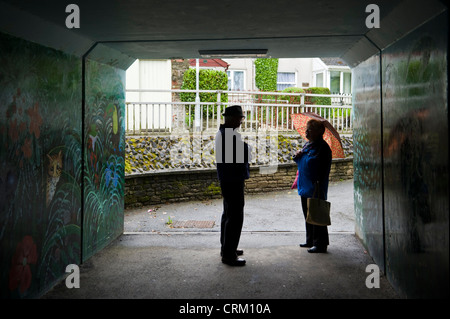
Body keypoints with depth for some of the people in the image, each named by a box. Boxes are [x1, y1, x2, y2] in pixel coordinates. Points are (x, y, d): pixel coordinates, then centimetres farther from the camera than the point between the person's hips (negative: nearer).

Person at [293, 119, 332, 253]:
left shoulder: (323, 147, -14)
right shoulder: (307, 145, 14)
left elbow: (323, 170, -19)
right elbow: (301, 163, 23)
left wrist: (318, 188, -23)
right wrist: (297, 156, 1)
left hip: (315, 189, -9)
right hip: (305, 187, 9)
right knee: (308, 215, 16)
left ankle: (320, 244, 5)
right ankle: (311, 241, 28)